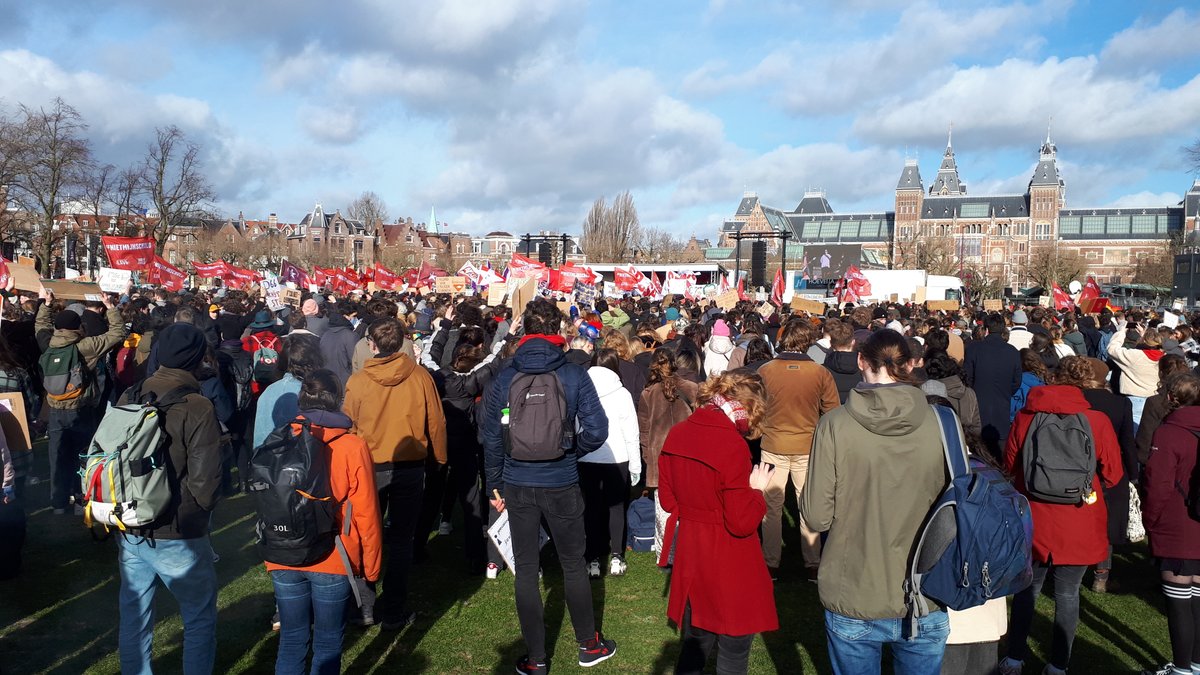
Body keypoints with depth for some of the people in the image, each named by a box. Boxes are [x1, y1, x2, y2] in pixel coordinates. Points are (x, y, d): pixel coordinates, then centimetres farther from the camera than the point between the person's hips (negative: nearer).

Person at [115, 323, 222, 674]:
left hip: (129, 531, 6)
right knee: (200, 620, 11)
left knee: (133, 618, 19)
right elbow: (205, 481, -20)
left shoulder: (128, 398, -3)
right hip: (177, 536, -5)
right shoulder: (197, 408, -19)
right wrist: (200, 511, 1)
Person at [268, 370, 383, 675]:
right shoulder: (353, 447, -13)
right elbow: (366, 515, -10)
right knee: (328, 644, 11)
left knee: (292, 640, 16)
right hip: (333, 562, -3)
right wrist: (371, 567, 2)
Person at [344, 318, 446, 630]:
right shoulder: (420, 376, -8)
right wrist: (439, 457, 12)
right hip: (410, 466, 0)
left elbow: (348, 425, 0)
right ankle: (393, 612, 13)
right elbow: (436, 421, -3)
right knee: (401, 540, 9)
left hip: (370, 467, 0)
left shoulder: (357, 380, -8)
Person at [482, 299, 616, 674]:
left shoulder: (504, 380, -5)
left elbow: (492, 440, -1)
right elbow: (596, 430, -13)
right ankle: (589, 645, 30)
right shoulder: (575, 376, -9)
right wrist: (571, 452, 6)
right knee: (574, 564, 16)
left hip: (518, 486, 1)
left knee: (526, 570, 10)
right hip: (562, 485, 0)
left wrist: (494, 486, 9)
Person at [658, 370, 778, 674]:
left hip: (688, 554, 7)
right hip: (727, 562, -7)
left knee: (694, 643, 21)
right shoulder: (732, 446, -23)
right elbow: (742, 522, -21)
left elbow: (668, 499, 8)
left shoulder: (677, 434, -1)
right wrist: (757, 490, -5)